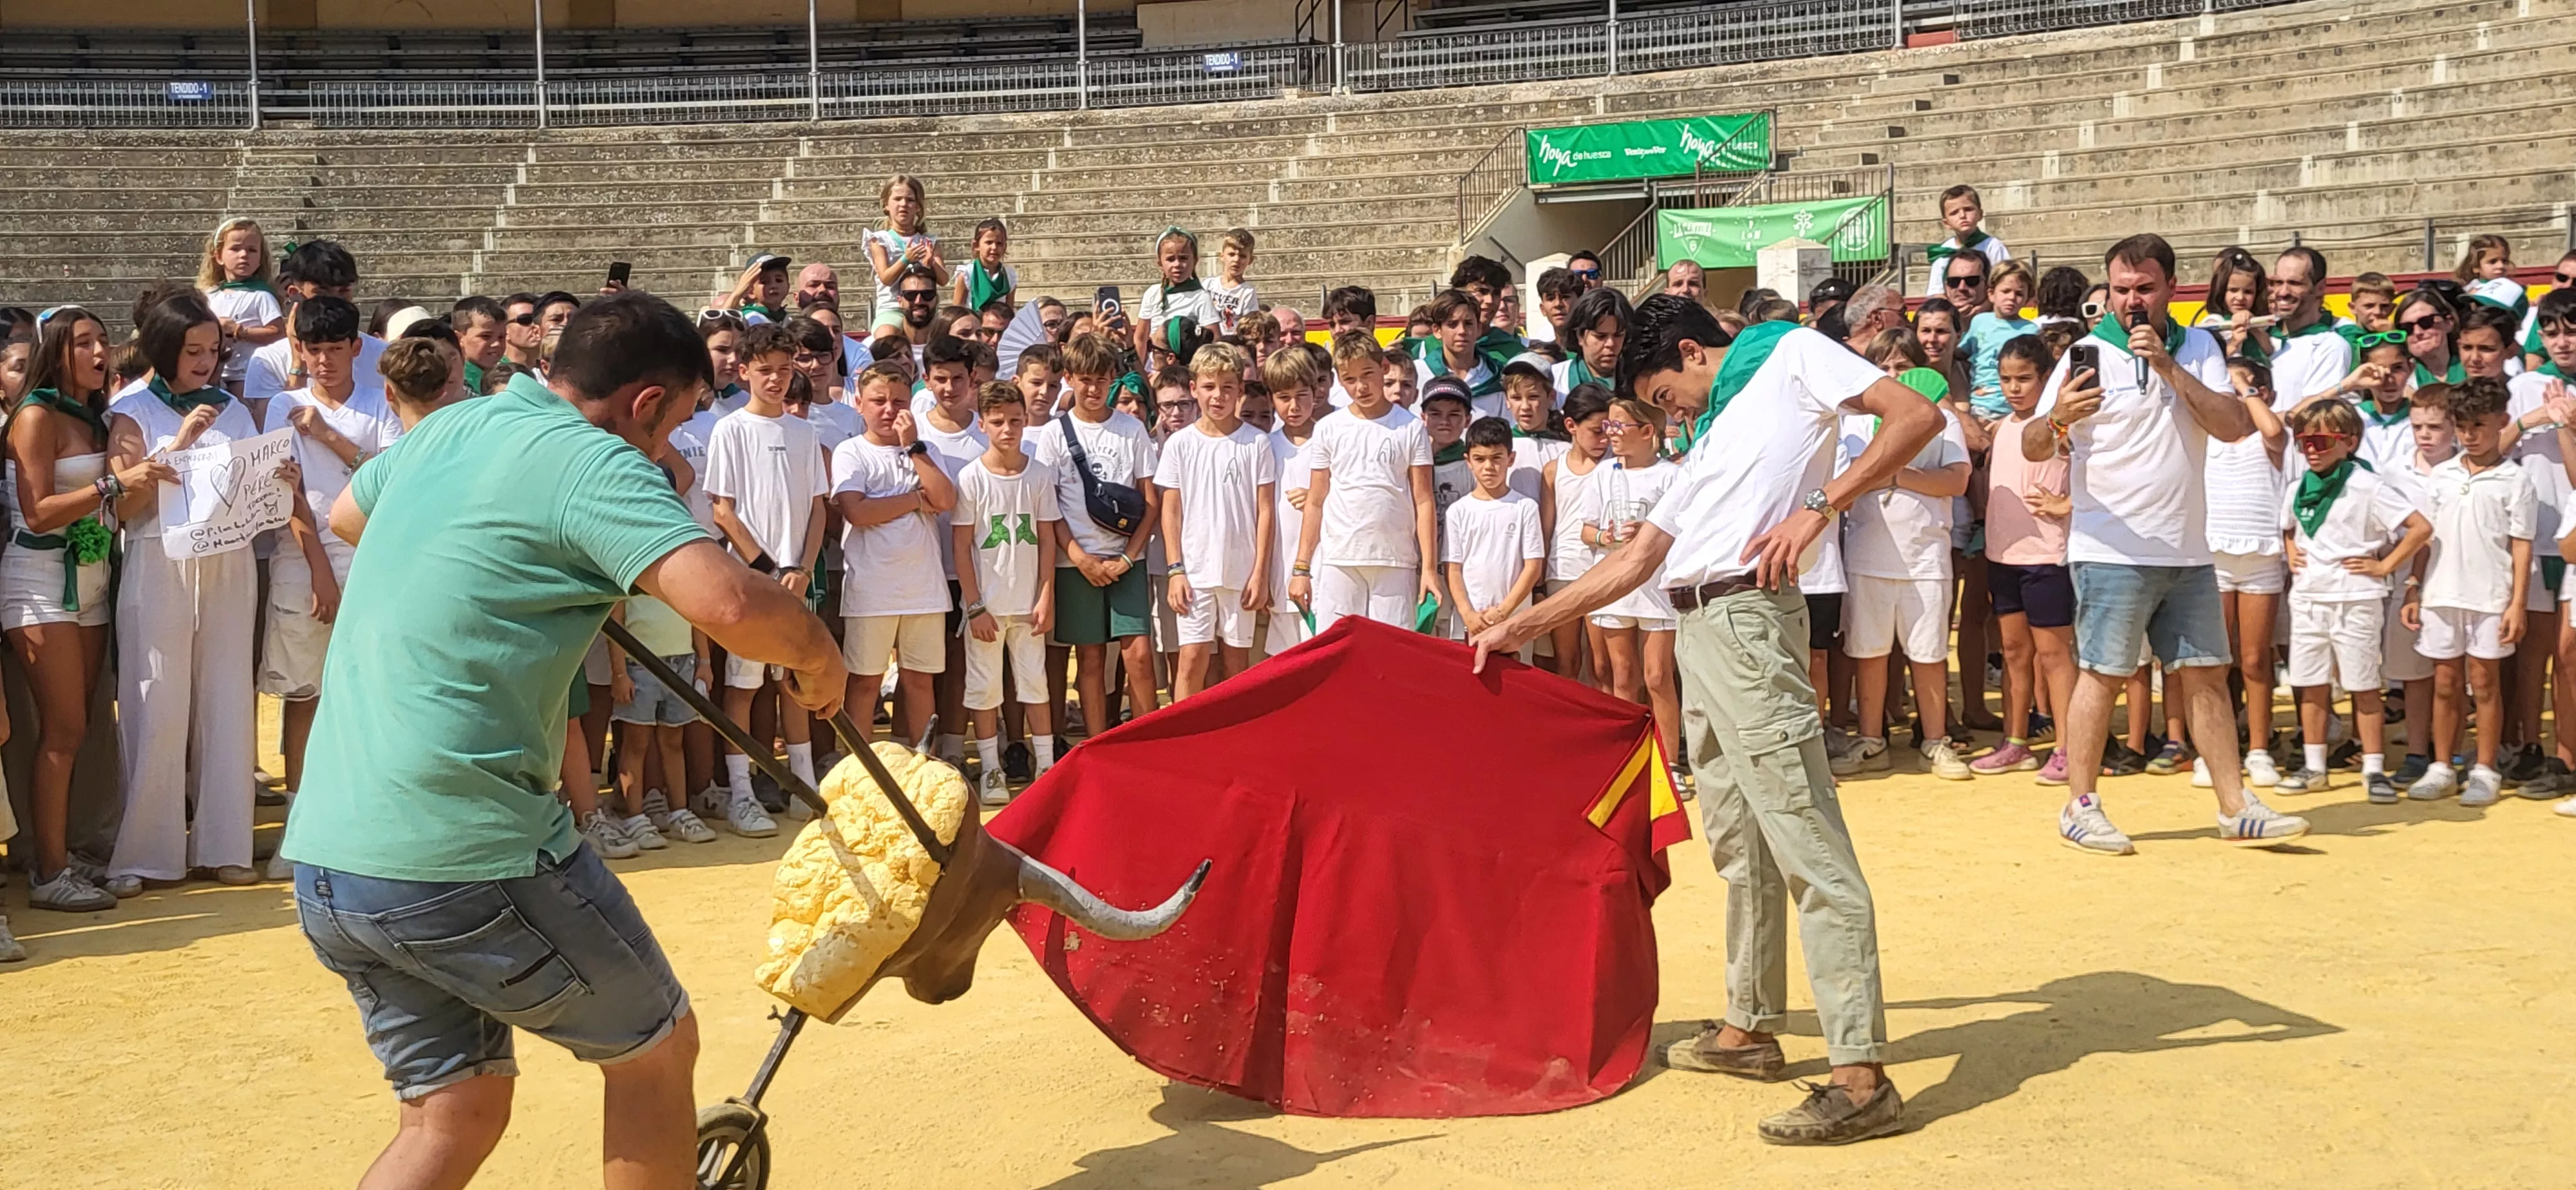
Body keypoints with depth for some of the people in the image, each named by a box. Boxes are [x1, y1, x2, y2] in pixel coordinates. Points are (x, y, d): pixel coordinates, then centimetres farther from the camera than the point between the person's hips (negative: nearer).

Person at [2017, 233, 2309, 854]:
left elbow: (2234, 426, -5)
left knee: (2206, 675, 9)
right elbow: (2032, 448, -10)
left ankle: (2236, 807, 15)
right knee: (2102, 675, -3)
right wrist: (2058, 418, -33)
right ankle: (2080, 807, 6)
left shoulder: (2198, 348, 8)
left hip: (2188, 548, 5)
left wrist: (2169, 368, -15)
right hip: (2112, 551, -5)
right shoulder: (2089, 354, -5)